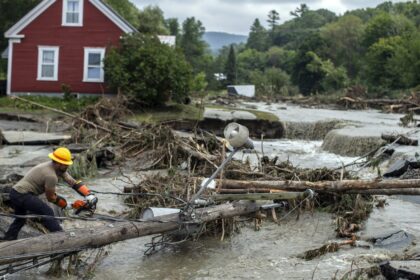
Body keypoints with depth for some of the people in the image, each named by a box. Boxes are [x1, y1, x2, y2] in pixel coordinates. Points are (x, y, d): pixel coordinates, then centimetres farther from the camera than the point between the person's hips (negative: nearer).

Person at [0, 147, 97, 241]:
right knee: (47, 213, -11)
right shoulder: (51, 175, -22)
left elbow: (74, 183, 2)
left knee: (20, 218, 27)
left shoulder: (59, 168, 4)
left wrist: (89, 195, -7)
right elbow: (51, 198, -9)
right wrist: (67, 205, 1)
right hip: (23, 195, -10)